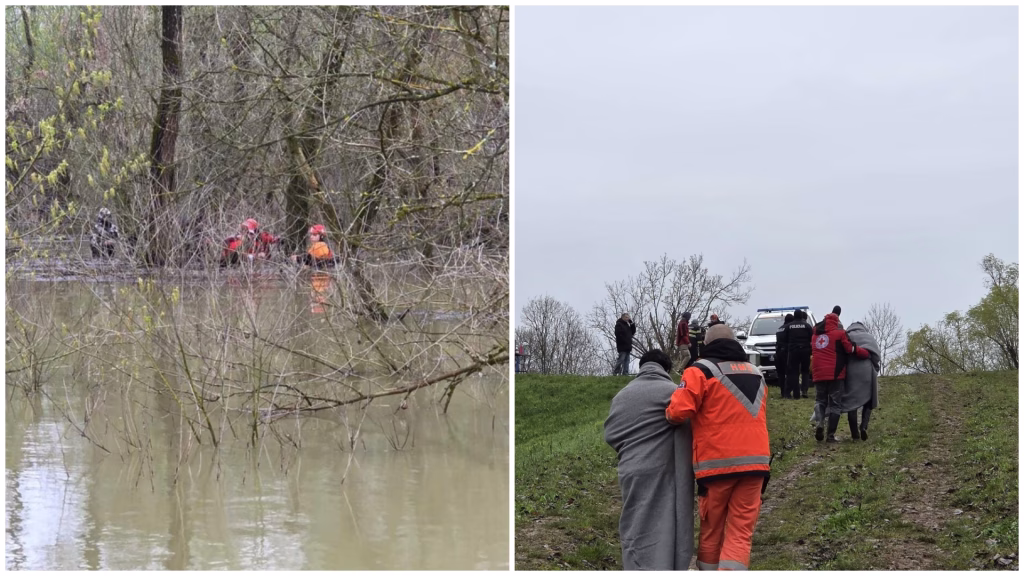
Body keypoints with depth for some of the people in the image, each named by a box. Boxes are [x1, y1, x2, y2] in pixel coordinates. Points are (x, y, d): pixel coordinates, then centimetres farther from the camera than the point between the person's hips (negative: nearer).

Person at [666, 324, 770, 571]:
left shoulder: (702, 370, -1)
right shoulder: (756, 374, 20)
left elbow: (678, 411, -13)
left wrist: (671, 415, 7)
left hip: (717, 462, -4)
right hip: (755, 461, 4)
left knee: (712, 531, 11)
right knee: (740, 534, 1)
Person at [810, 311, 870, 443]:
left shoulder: (816, 335, 12)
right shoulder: (839, 333, -2)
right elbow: (851, 349, -6)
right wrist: (867, 353, 5)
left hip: (818, 374, 3)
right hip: (835, 374, -3)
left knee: (820, 400, 15)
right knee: (835, 404, 4)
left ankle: (819, 422, -14)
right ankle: (831, 434, -1)